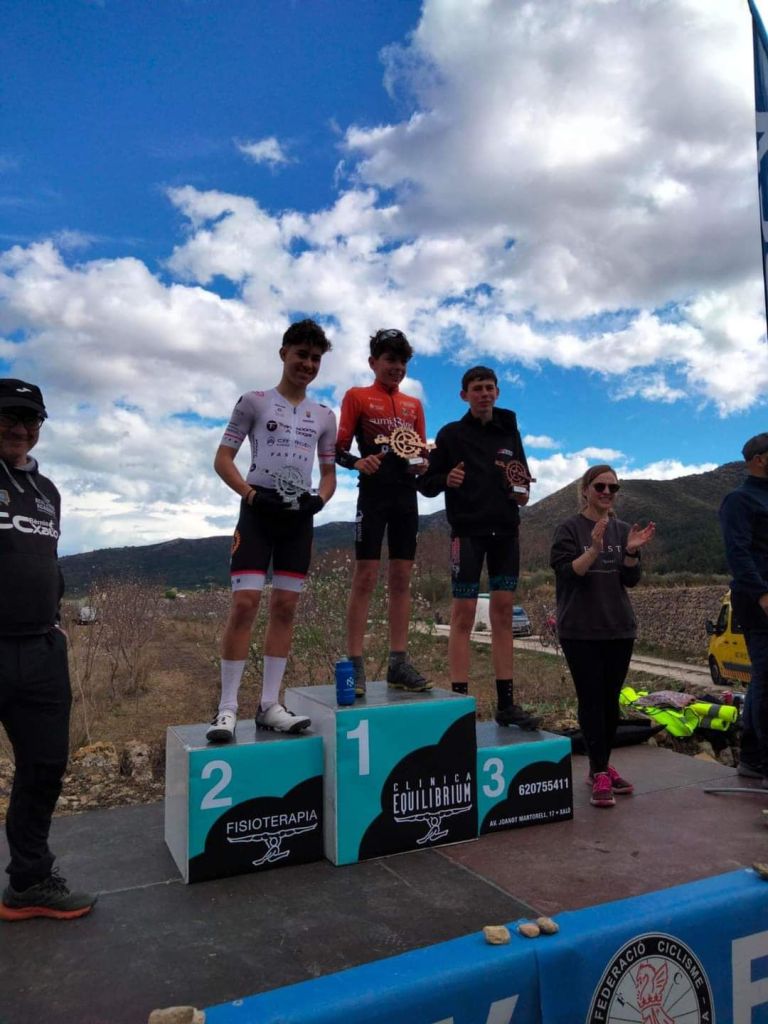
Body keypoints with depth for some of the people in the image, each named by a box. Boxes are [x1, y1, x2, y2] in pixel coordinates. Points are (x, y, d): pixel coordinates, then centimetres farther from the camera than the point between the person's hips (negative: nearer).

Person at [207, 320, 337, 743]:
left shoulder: (324, 416, 14)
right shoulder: (254, 401, 4)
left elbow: (329, 473, 17)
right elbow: (222, 459, 1)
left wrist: (319, 499, -4)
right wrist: (252, 494, -13)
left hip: (298, 517, 4)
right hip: (258, 511, -4)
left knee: (285, 607, 3)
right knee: (245, 604, -12)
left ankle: (269, 705, 10)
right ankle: (227, 708, -4)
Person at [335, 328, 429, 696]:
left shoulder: (414, 405, 19)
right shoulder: (356, 396, 5)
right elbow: (339, 449, -1)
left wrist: (422, 464, -4)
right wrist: (357, 462, -22)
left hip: (406, 494, 5)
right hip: (373, 493, -5)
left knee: (402, 578, 4)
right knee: (365, 576, -8)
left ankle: (398, 662, 8)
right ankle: (355, 665, -5)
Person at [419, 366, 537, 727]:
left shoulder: (509, 432, 12)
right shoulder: (451, 434, 1)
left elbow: (523, 476, 18)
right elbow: (425, 482, 0)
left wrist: (523, 492, -4)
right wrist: (445, 480, -22)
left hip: (506, 533, 4)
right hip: (468, 532, -4)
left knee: (503, 613, 5)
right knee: (463, 614, -4)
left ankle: (506, 703, 12)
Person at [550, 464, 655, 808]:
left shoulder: (622, 529, 8)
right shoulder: (569, 529, -4)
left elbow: (631, 579, 2)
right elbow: (567, 573, -15)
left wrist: (632, 551, -16)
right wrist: (594, 548, -29)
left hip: (619, 628, 5)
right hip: (581, 631, -5)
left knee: (611, 700, 10)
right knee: (591, 700, -4)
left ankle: (602, 766, 21)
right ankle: (599, 774, 1)